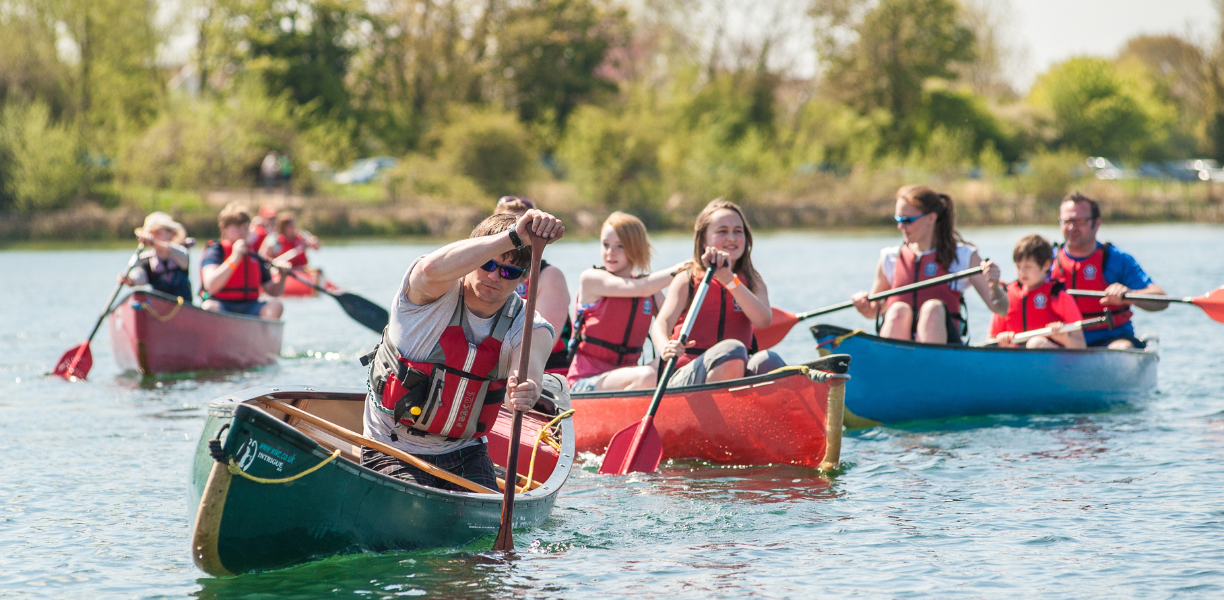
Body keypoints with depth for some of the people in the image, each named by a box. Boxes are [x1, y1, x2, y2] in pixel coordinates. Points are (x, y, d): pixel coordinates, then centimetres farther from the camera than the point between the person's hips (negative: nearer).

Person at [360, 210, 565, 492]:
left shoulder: (528, 326, -6)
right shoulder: (437, 294, -16)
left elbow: (528, 372, -28)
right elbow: (433, 269, -43)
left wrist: (526, 390, -55)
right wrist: (514, 236, -50)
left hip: (464, 453, 4)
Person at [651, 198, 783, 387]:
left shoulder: (753, 283, 16)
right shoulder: (686, 280, 7)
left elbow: (764, 320, -7)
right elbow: (661, 323, -10)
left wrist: (729, 279, -17)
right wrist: (665, 348, -34)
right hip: (686, 378, -3)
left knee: (769, 361, -32)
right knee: (732, 350, -35)